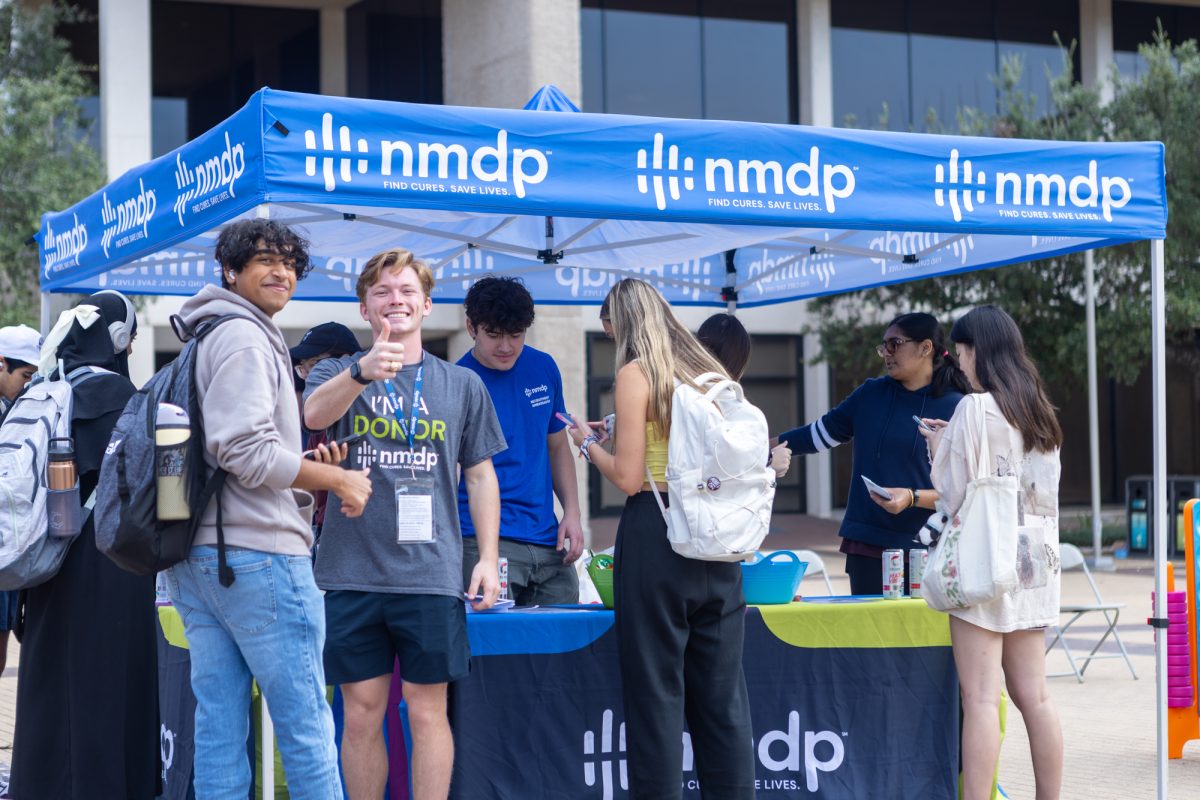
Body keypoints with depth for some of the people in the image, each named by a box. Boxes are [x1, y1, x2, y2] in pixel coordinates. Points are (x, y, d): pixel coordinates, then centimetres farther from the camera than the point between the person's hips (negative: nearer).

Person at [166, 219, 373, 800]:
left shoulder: (207, 339, 22)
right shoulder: (244, 338, -9)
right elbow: (246, 451, -19)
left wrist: (309, 468, 11)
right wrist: (338, 480, -9)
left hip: (196, 556, 10)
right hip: (260, 552, -10)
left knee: (218, 725, 8)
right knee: (306, 727, -4)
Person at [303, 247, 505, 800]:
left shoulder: (462, 385, 10)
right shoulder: (337, 373, 6)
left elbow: (480, 475, 13)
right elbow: (314, 414, -17)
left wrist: (488, 558, 3)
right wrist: (362, 372, -37)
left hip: (431, 573, 0)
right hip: (352, 571, 0)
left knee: (427, 711, 1)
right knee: (362, 713, 5)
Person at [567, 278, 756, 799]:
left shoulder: (636, 374, -7)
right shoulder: (710, 371, 11)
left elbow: (628, 477, -12)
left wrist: (588, 444, 7)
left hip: (656, 533, -6)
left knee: (656, 687, 1)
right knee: (722, 689, 9)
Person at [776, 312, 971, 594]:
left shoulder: (956, 409, -2)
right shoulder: (871, 394, 11)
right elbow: (822, 433, 24)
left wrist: (913, 497, -18)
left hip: (925, 549, -4)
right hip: (866, 546, 4)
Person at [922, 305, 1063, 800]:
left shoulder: (976, 410, -9)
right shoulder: (1038, 412, 13)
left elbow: (954, 496, -8)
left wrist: (939, 449, 10)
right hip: (1034, 561, 8)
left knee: (980, 699, -9)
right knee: (1033, 697, 9)